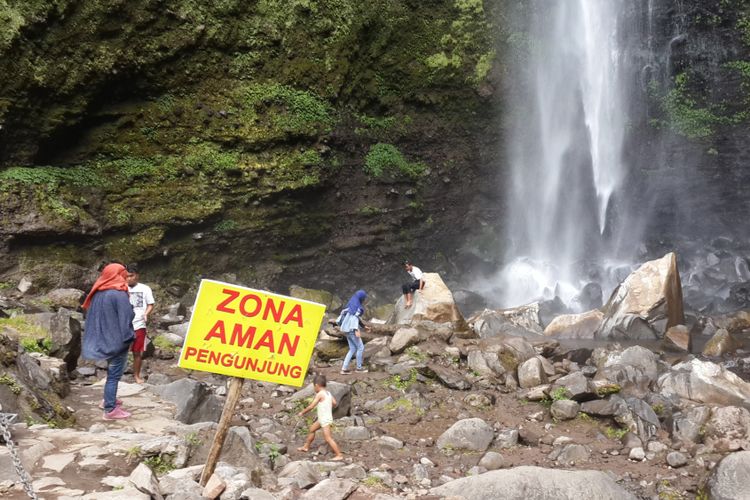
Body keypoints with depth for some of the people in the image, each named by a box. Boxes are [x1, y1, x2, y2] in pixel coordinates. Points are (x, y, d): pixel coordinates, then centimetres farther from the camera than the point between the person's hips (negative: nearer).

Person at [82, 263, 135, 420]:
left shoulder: (98, 293, 6)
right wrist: (129, 339, -9)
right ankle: (110, 410, 1)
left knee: (112, 372, 24)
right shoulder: (119, 295, -18)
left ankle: (108, 400, 34)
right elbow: (125, 320, -20)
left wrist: (98, 338, 18)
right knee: (114, 375, -2)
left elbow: (93, 317, 12)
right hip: (117, 341, -8)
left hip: (104, 340, 8)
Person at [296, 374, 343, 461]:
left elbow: (311, 406, -15)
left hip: (325, 420, -10)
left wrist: (302, 412, -2)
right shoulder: (328, 393, 5)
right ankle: (306, 447, 40)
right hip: (322, 419, 10)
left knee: (328, 438, -8)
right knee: (312, 429, 24)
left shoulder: (320, 394, -17)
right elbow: (334, 403, -1)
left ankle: (339, 455, -8)